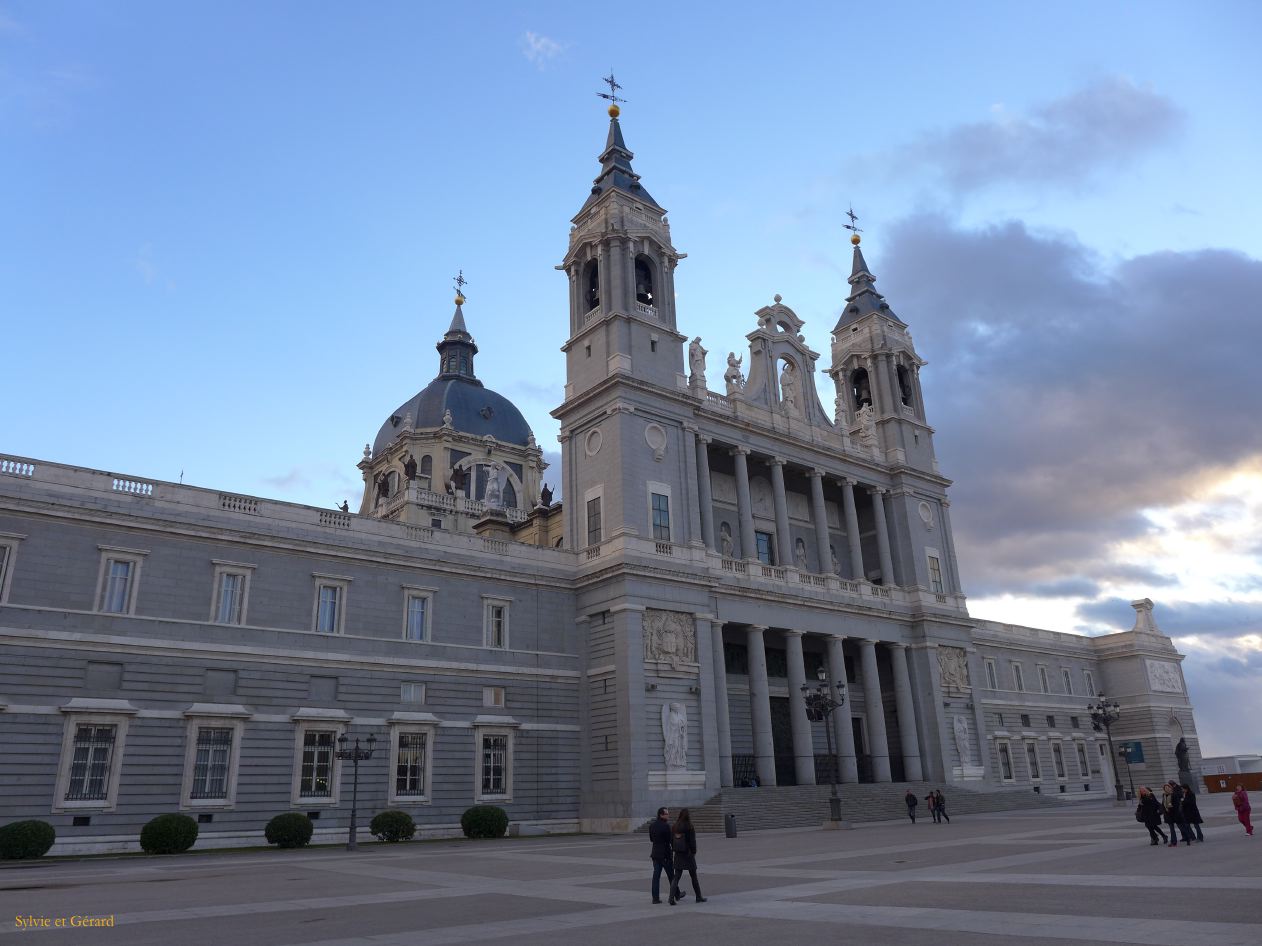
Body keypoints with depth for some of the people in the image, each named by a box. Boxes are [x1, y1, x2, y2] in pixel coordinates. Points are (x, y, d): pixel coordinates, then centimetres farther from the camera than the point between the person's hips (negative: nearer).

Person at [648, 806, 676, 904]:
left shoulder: (652, 826, 5)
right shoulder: (666, 826, -18)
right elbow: (670, 839, -16)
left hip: (656, 854, 6)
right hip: (665, 854, -6)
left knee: (656, 876, 7)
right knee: (671, 876, 8)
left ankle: (655, 898, 5)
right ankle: (673, 896, 16)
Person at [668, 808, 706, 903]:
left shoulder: (675, 826, 1)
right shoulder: (689, 826, -14)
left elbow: (671, 839, 6)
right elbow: (692, 840, -14)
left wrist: (674, 850, 14)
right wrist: (694, 852, -1)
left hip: (678, 855, 4)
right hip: (688, 854, -4)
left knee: (676, 877, 6)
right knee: (694, 877, 11)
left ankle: (672, 897, -7)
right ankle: (698, 897, 21)